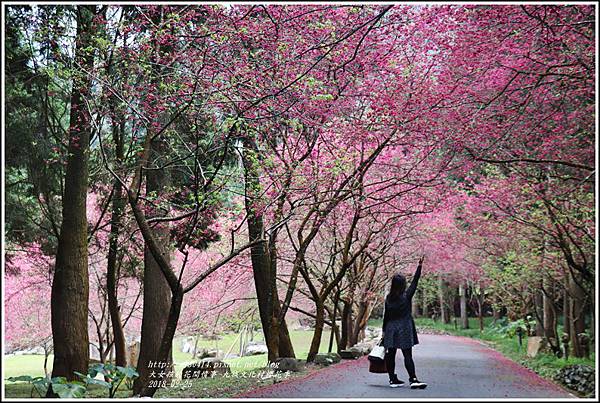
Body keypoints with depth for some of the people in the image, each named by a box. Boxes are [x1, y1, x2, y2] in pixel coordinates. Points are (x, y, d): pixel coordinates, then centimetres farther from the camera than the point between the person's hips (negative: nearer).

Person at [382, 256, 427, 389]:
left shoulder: (388, 298, 4)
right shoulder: (406, 296, -6)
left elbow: (386, 316, 7)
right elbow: (415, 282, -1)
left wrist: (384, 331, 12)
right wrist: (420, 266, 2)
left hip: (390, 328, 4)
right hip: (404, 328, -4)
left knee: (390, 354, 8)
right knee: (407, 355, -6)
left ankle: (393, 379, 13)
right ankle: (413, 379, -12)